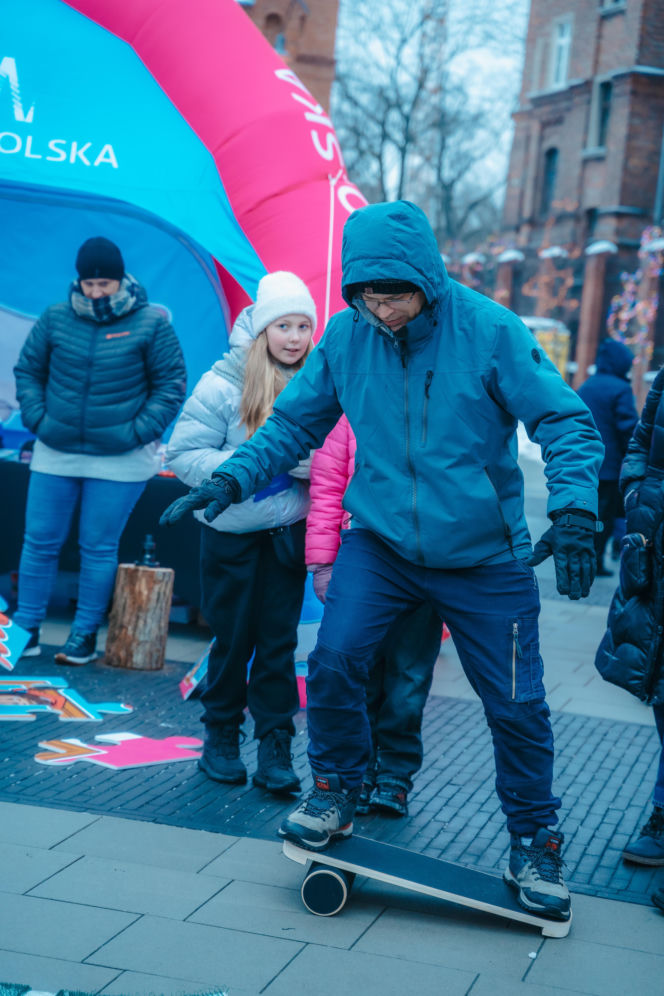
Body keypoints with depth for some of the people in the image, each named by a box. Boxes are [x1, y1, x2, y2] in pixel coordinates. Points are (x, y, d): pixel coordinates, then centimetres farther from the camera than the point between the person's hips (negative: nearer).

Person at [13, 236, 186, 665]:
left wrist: (138, 432, -8)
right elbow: (27, 371, 13)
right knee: (39, 543, 6)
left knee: (99, 549, 3)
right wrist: (38, 419, 0)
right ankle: (26, 630, 17)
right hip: (55, 455, 3)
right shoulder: (56, 318, 2)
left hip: (119, 461, -3)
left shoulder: (151, 323, -5)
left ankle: (86, 634, 16)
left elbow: (171, 386, 0)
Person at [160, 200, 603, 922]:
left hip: (485, 556, -2)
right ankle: (333, 793, 11)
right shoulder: (345, 334, -8)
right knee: (334, 659, -16)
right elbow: (294, 422, 3)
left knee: (516, 706, 3)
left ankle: (533, 842, 26)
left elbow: (566, 423, -15)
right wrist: (232, 478, -11)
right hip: (379, 540, 2)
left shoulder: (491, 331, -17)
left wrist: (574, 511, -30)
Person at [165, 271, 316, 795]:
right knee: (232, 639, 10)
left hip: (289, 532, 2)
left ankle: (275, 748, 14)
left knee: (279, 642, 4)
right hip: (232, 533, -1)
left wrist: (305, 462, -16)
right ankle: (221, 737, 28)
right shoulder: (223, 385, -12)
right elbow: (183, 454, -12)